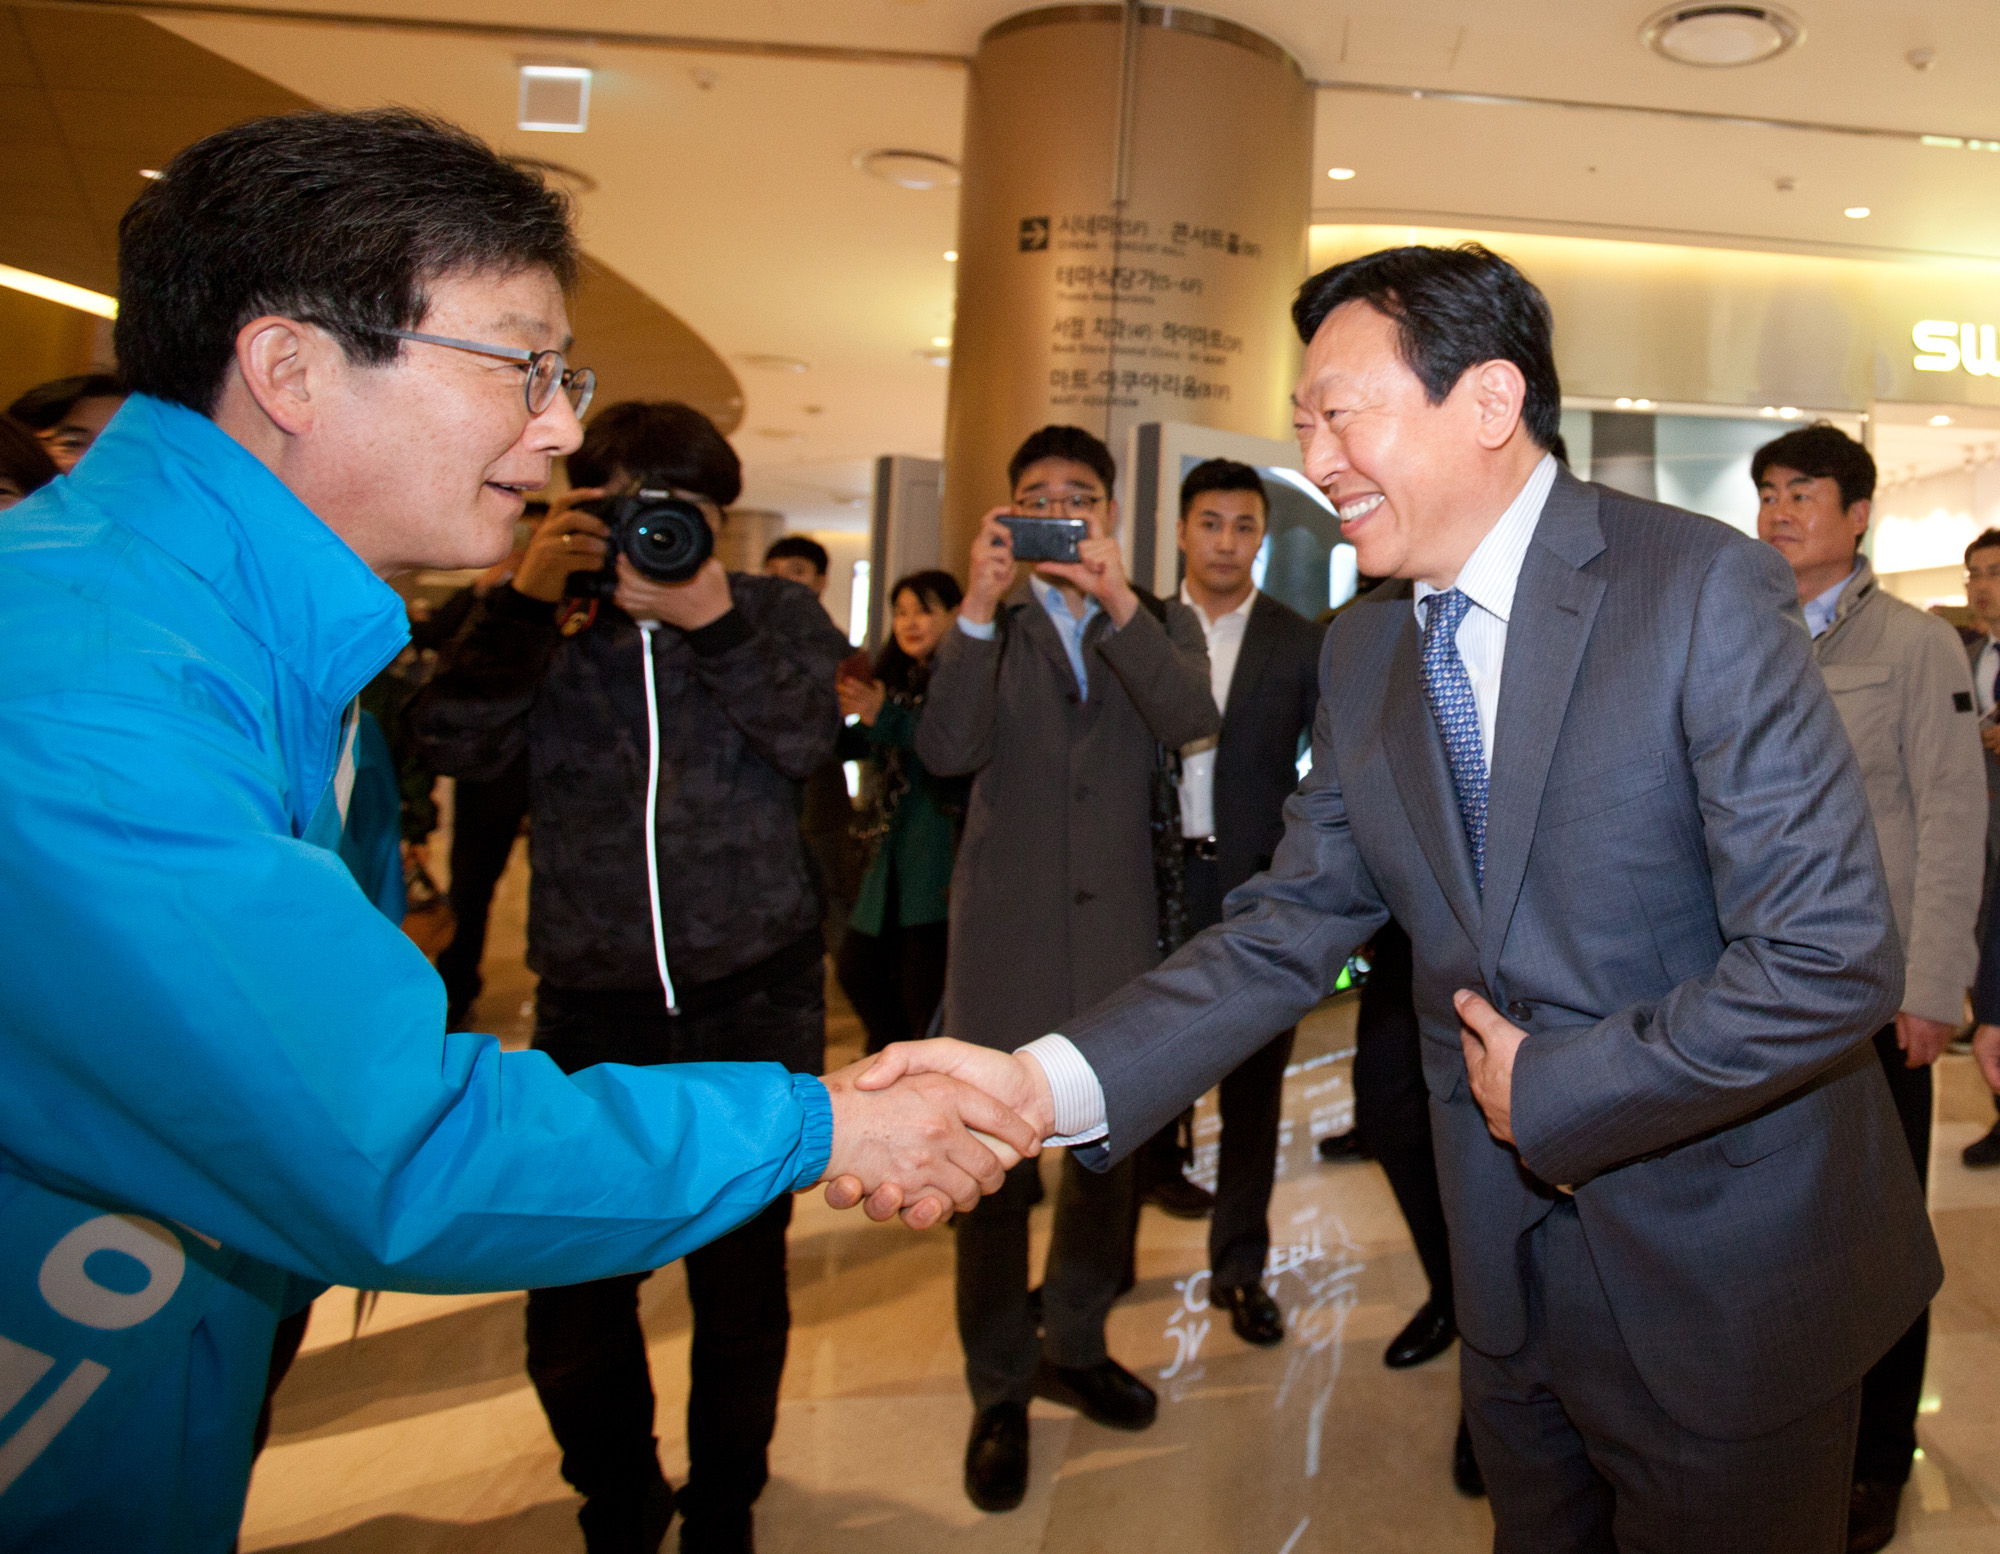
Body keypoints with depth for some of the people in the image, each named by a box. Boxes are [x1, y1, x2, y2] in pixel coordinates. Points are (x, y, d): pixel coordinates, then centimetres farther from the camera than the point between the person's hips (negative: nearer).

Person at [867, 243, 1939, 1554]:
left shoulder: (1704, 588, -18)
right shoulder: (1367, 651, 1)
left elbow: (1834, 956, -22)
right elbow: (1294, 931, -2)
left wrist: (1547, 1089, -15)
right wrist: (1044, 1081, -16)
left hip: (1731, 1283, -5)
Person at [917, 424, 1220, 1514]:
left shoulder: (1158, 625, 8)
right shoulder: (984, 630, 4)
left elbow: (1191, 721, -14)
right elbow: (945, 751, -14)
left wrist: (1117, 599, -25)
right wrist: (982, 604, -22)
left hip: (1117, 930, 2)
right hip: (1006, 932, -2)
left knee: (1107, 1155, 15)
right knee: (995, 1167, 3)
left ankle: (1073, 1349, 37)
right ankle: (999, 1392, 22)